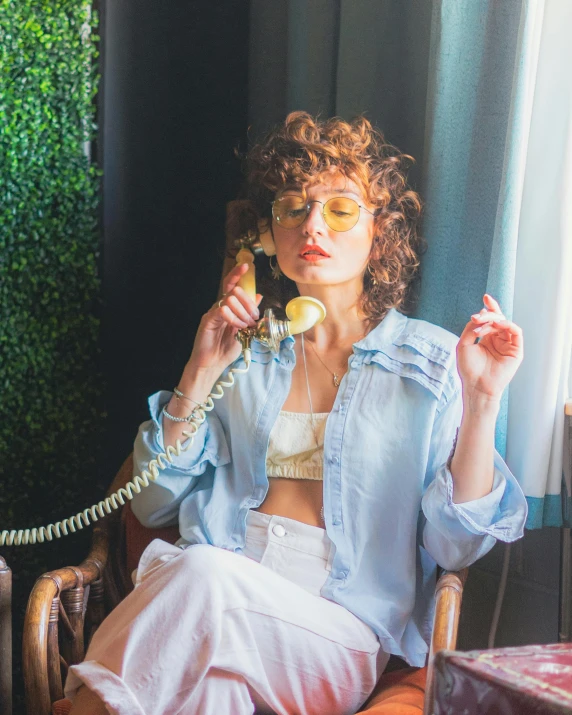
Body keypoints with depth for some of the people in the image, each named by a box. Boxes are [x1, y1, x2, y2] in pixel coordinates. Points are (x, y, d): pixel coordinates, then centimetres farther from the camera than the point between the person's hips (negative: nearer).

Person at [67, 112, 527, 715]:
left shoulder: (431, 361, 7)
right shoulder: (243, 347, 15)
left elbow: (454, 545, -1)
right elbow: (154, 506, 11)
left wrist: (482, 400, -12)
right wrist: (199, 376, 1)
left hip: (345, 633, -1)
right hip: (212, 604, 2)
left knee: (204, 576, -33)